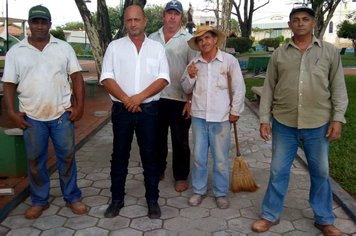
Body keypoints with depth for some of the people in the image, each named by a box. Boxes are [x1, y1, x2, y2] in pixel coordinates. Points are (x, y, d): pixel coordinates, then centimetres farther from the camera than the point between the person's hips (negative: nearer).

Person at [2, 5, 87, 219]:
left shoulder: (64, 47, 3)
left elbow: (77, 77, 1)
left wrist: (80, 105, -6)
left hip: (62, 114, 0)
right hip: (32, 117, 1)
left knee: (67, 157, 9)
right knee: (35, 160, 11)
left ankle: (72, 197, 24)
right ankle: (39, 201, 27)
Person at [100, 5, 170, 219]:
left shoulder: (157, 47, 5)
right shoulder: (115, 46, 4)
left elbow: (163, 79, -4)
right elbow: (107, 78, -3)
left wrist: (140, 97, -15)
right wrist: (126, 100, -13)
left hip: (149, 110, 0)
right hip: (122, 110, 1)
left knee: (150, 155, 6)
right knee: (120, 155, 9)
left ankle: (152, 200, 19)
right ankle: (117, 199, 22)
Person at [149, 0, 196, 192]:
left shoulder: (188, 40, -4)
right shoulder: (152, 38, 7)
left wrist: (191, 100, -11)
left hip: (180, 99, -3)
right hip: (155, 97, 4)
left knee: (180, 141, 7)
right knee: (157, 138, 16)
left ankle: (181, 177, 23)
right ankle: (158, 171, 34)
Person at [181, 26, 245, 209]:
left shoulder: (229, 60, -5)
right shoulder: (193, 64, 4)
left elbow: (239, 88, -1)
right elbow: (186, 89, 12)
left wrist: (235, 111, -1)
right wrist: (190, 76, -7)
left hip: (221, 118, -3)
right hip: (199, 116, 3)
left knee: (221, 159, 7)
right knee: (199, 157, 12)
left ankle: (221, 193, 23)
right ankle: (199, 190, 27)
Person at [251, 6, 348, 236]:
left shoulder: (330, 51, 3)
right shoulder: (279, 54, 4)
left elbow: (338, 88, 2)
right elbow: (269, 88, 5)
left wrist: (338, 118, -5)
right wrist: (264, 119, 1)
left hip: (318, 125, 0)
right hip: (284, 123, 1)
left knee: (321, 173, 12)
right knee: (278, 171, 9)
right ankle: (270, 215, 25)